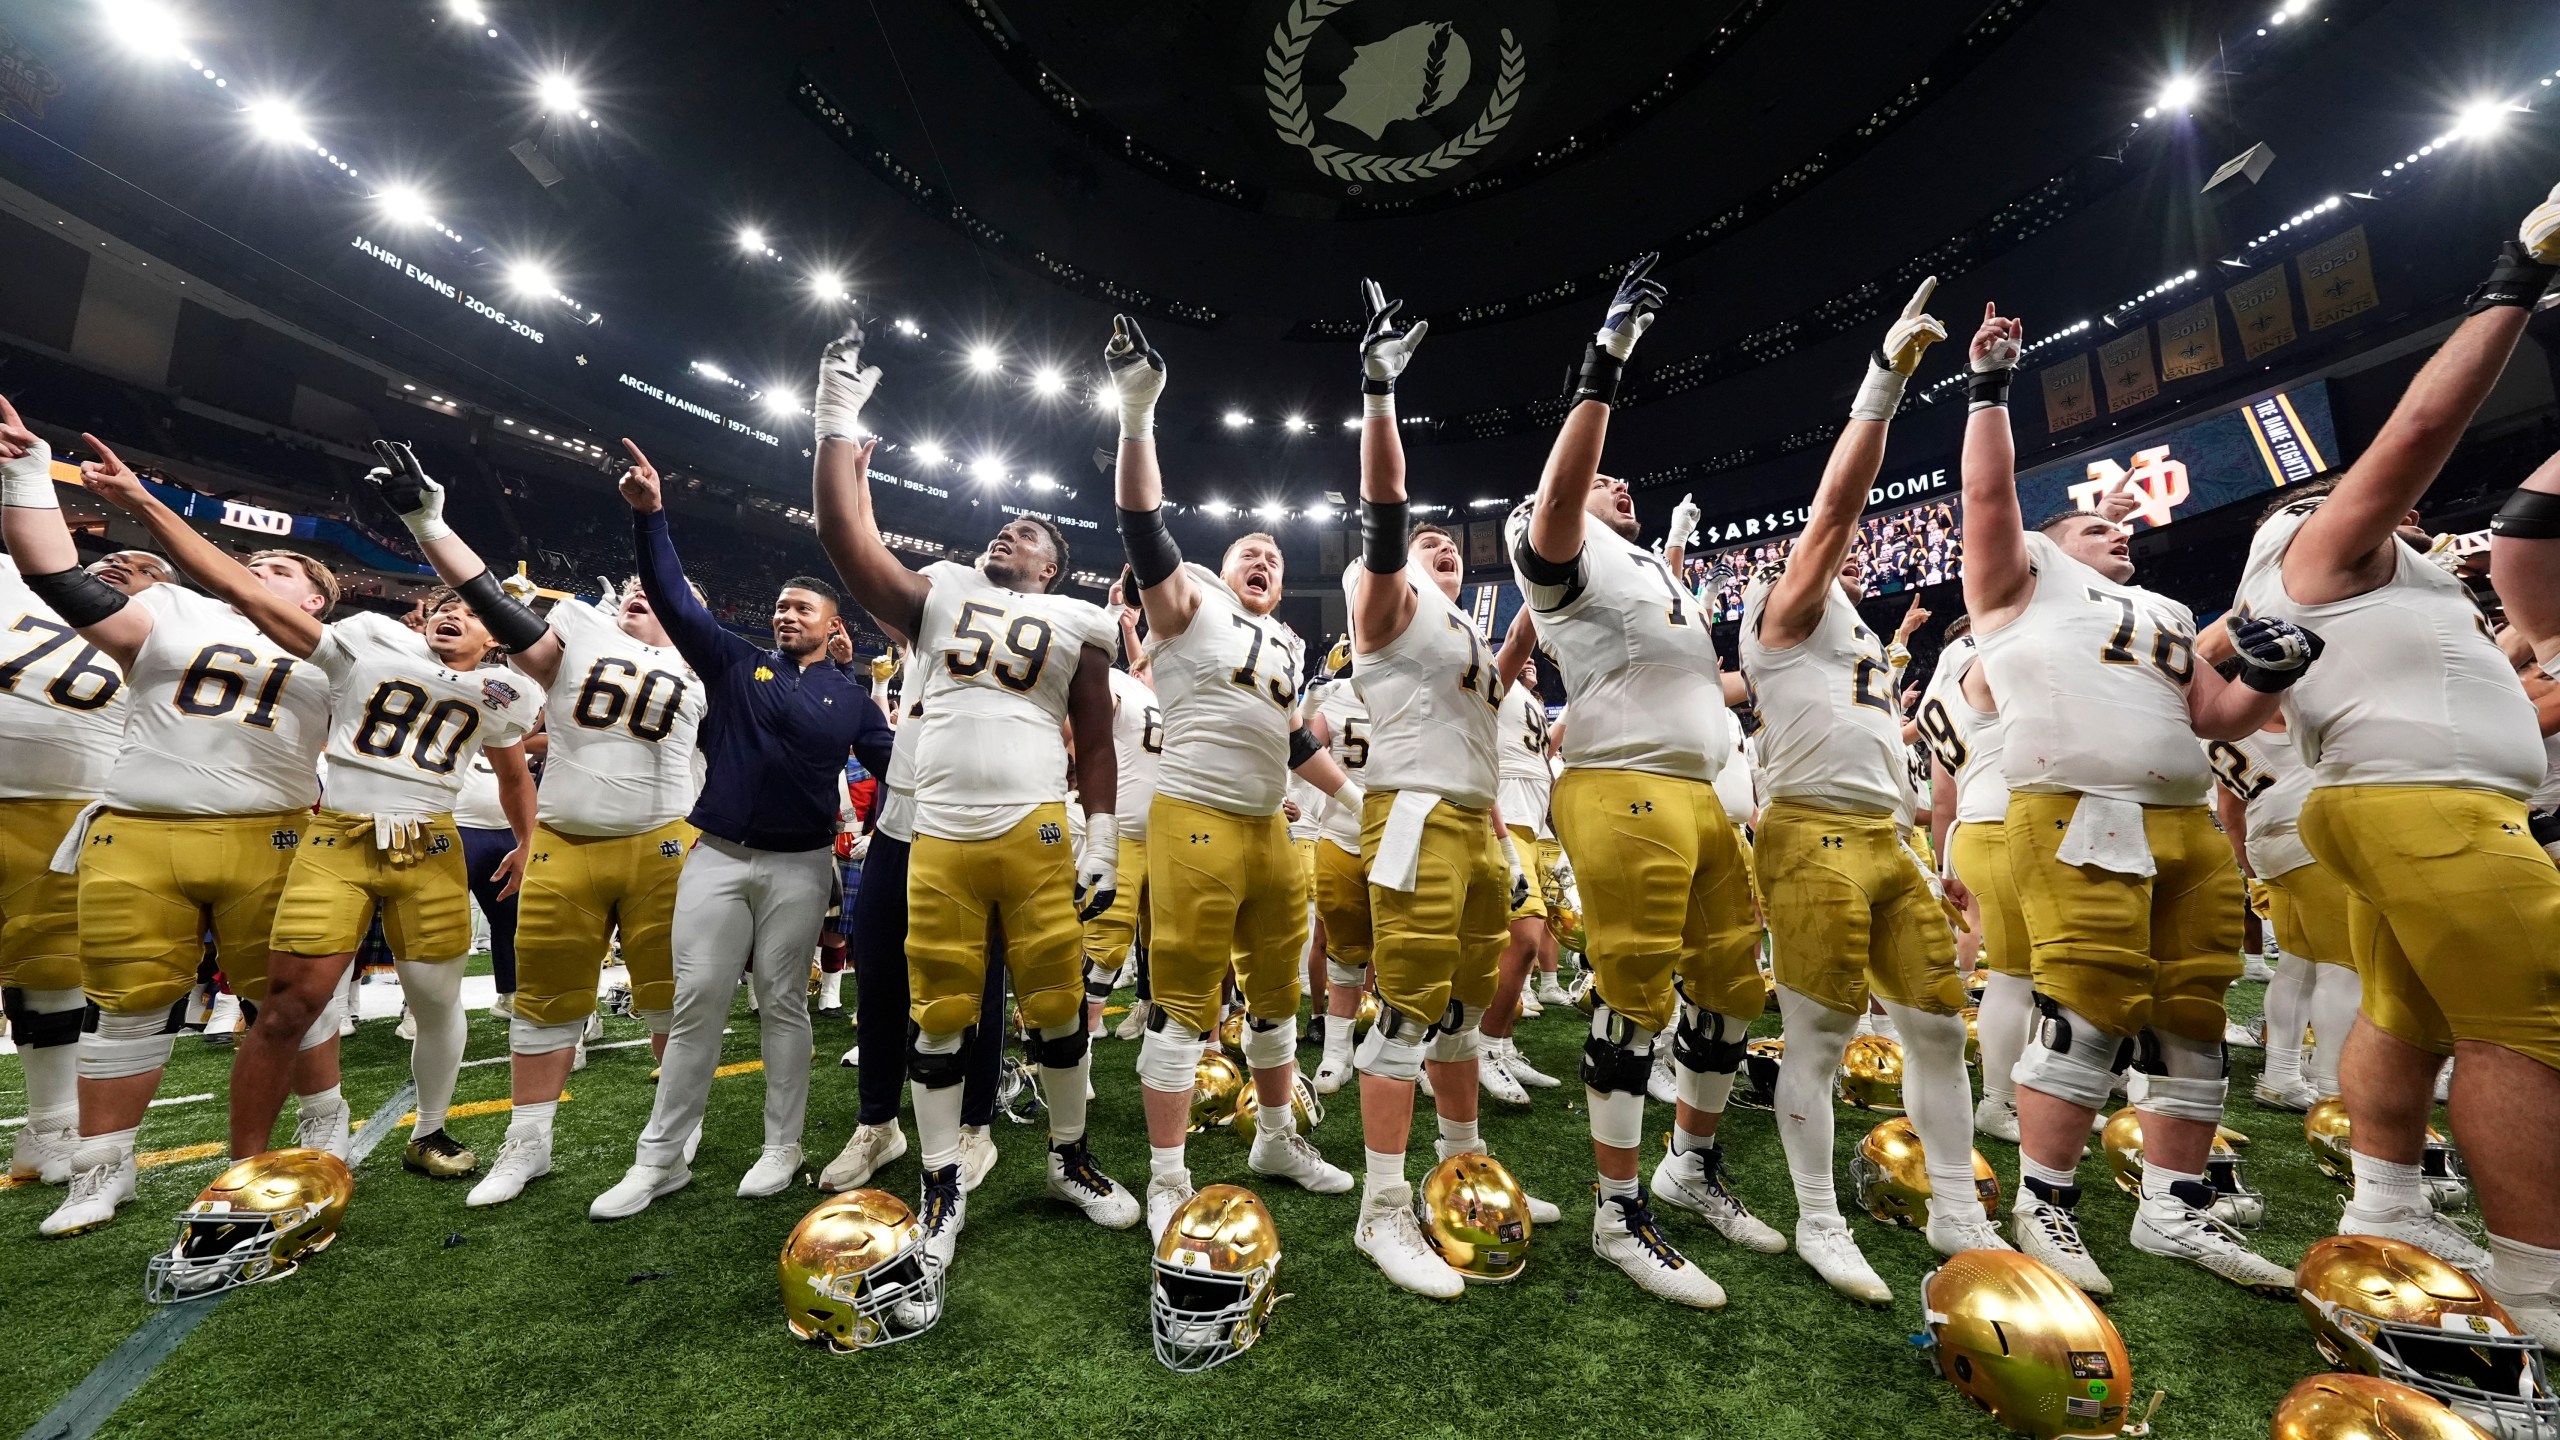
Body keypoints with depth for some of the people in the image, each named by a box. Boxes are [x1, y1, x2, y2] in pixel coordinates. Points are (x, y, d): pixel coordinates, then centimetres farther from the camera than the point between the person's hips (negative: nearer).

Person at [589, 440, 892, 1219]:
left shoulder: (850, 695, 4)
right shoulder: (735, 664, 7)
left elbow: (893, 765, 2)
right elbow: (677, 601, 1)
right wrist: (650, 518, -9)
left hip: (800, 866, -1)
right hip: (716, 857, 1)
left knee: (783, 1004, 8)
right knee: (696, 1004, 6)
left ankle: (782, 1146, 21)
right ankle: (661, 1158, 20)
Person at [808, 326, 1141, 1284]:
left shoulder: (1077, 623, 10)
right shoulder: (939, 593, 15)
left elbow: (1096, 744, 8)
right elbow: (845, 539, 5)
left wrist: (1103, 842, 1)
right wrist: (838, 421, 4)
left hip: (1038, 837, -1)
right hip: (938, 842, 2)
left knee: (1056, 1004, 5)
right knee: (939, 1016, 8)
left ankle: (1070, 1156, 28)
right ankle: (941, 1187, 26)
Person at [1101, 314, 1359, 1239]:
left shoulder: (1287, 644, 21)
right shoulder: (1190, 599, 2)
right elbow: (1143, 527, -14)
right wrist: (1138, 414, -23)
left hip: (1270, 828, 8)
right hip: (1196, 822, -7)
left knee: (1277, 989, 17)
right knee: (1184, 1001, -3)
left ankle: (1277, 1138, 35)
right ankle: (1167, 1180, 11)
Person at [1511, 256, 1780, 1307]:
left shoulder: (1663, 577, 29)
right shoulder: (1567, 552, 1)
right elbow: (1557, 496, -23)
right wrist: (1602, 370, -23)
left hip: (1700, 797, 9)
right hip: (1624, 794, -9)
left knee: (1734, 985, 14)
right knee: (1637, 997, -5)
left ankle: (1692, 1168, 34)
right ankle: (1620, 1214, 12)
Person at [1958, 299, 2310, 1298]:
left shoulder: (2168, 614, 30)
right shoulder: (2026, 576, 10)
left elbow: (2217, 719, 25)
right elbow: (1989, 495, -3)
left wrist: (2269, 677, 7)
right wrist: (1989, 390, -2)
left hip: (2188, 824, 8)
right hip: (2076, 817, -7)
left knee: (2190, 1014, 8)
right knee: (2088, 1010, -11)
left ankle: (2173, 1210, 21)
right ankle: (2043, 1207, 0)